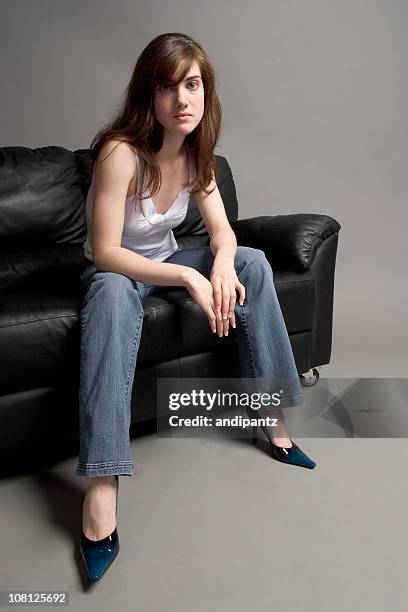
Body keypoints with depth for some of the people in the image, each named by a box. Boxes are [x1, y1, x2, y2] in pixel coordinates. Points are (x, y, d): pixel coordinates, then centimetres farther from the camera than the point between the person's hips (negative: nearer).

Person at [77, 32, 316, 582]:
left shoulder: (196, 152, -5)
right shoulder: (121, 152, -25)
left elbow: (223, 229, -4)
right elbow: (105, 253, -28)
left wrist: (222, 267, -27)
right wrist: (189, 277, -35)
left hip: (166, 262, 6)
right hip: (116, 270, -5)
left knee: (253, 262, -14)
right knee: (112, 292, -40)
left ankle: (274, 418, -9)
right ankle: (101, 485, -41)